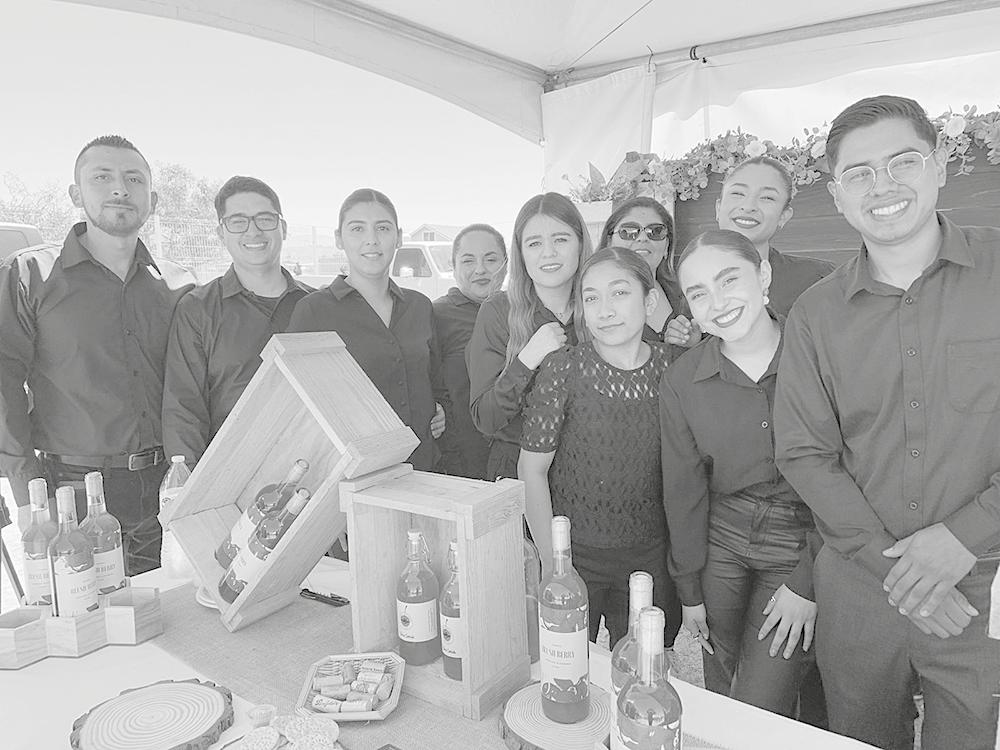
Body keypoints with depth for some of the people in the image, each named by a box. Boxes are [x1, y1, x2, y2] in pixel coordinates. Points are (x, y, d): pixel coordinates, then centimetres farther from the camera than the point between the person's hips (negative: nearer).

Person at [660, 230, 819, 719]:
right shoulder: (681, 381, -7)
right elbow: (683, 489, 2)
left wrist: (808, 583, -10)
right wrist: (690, 590, 7)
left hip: (804, 544, -2)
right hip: (721, 539, 2)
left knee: (759, 714, -1)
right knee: (719, 703, 15)